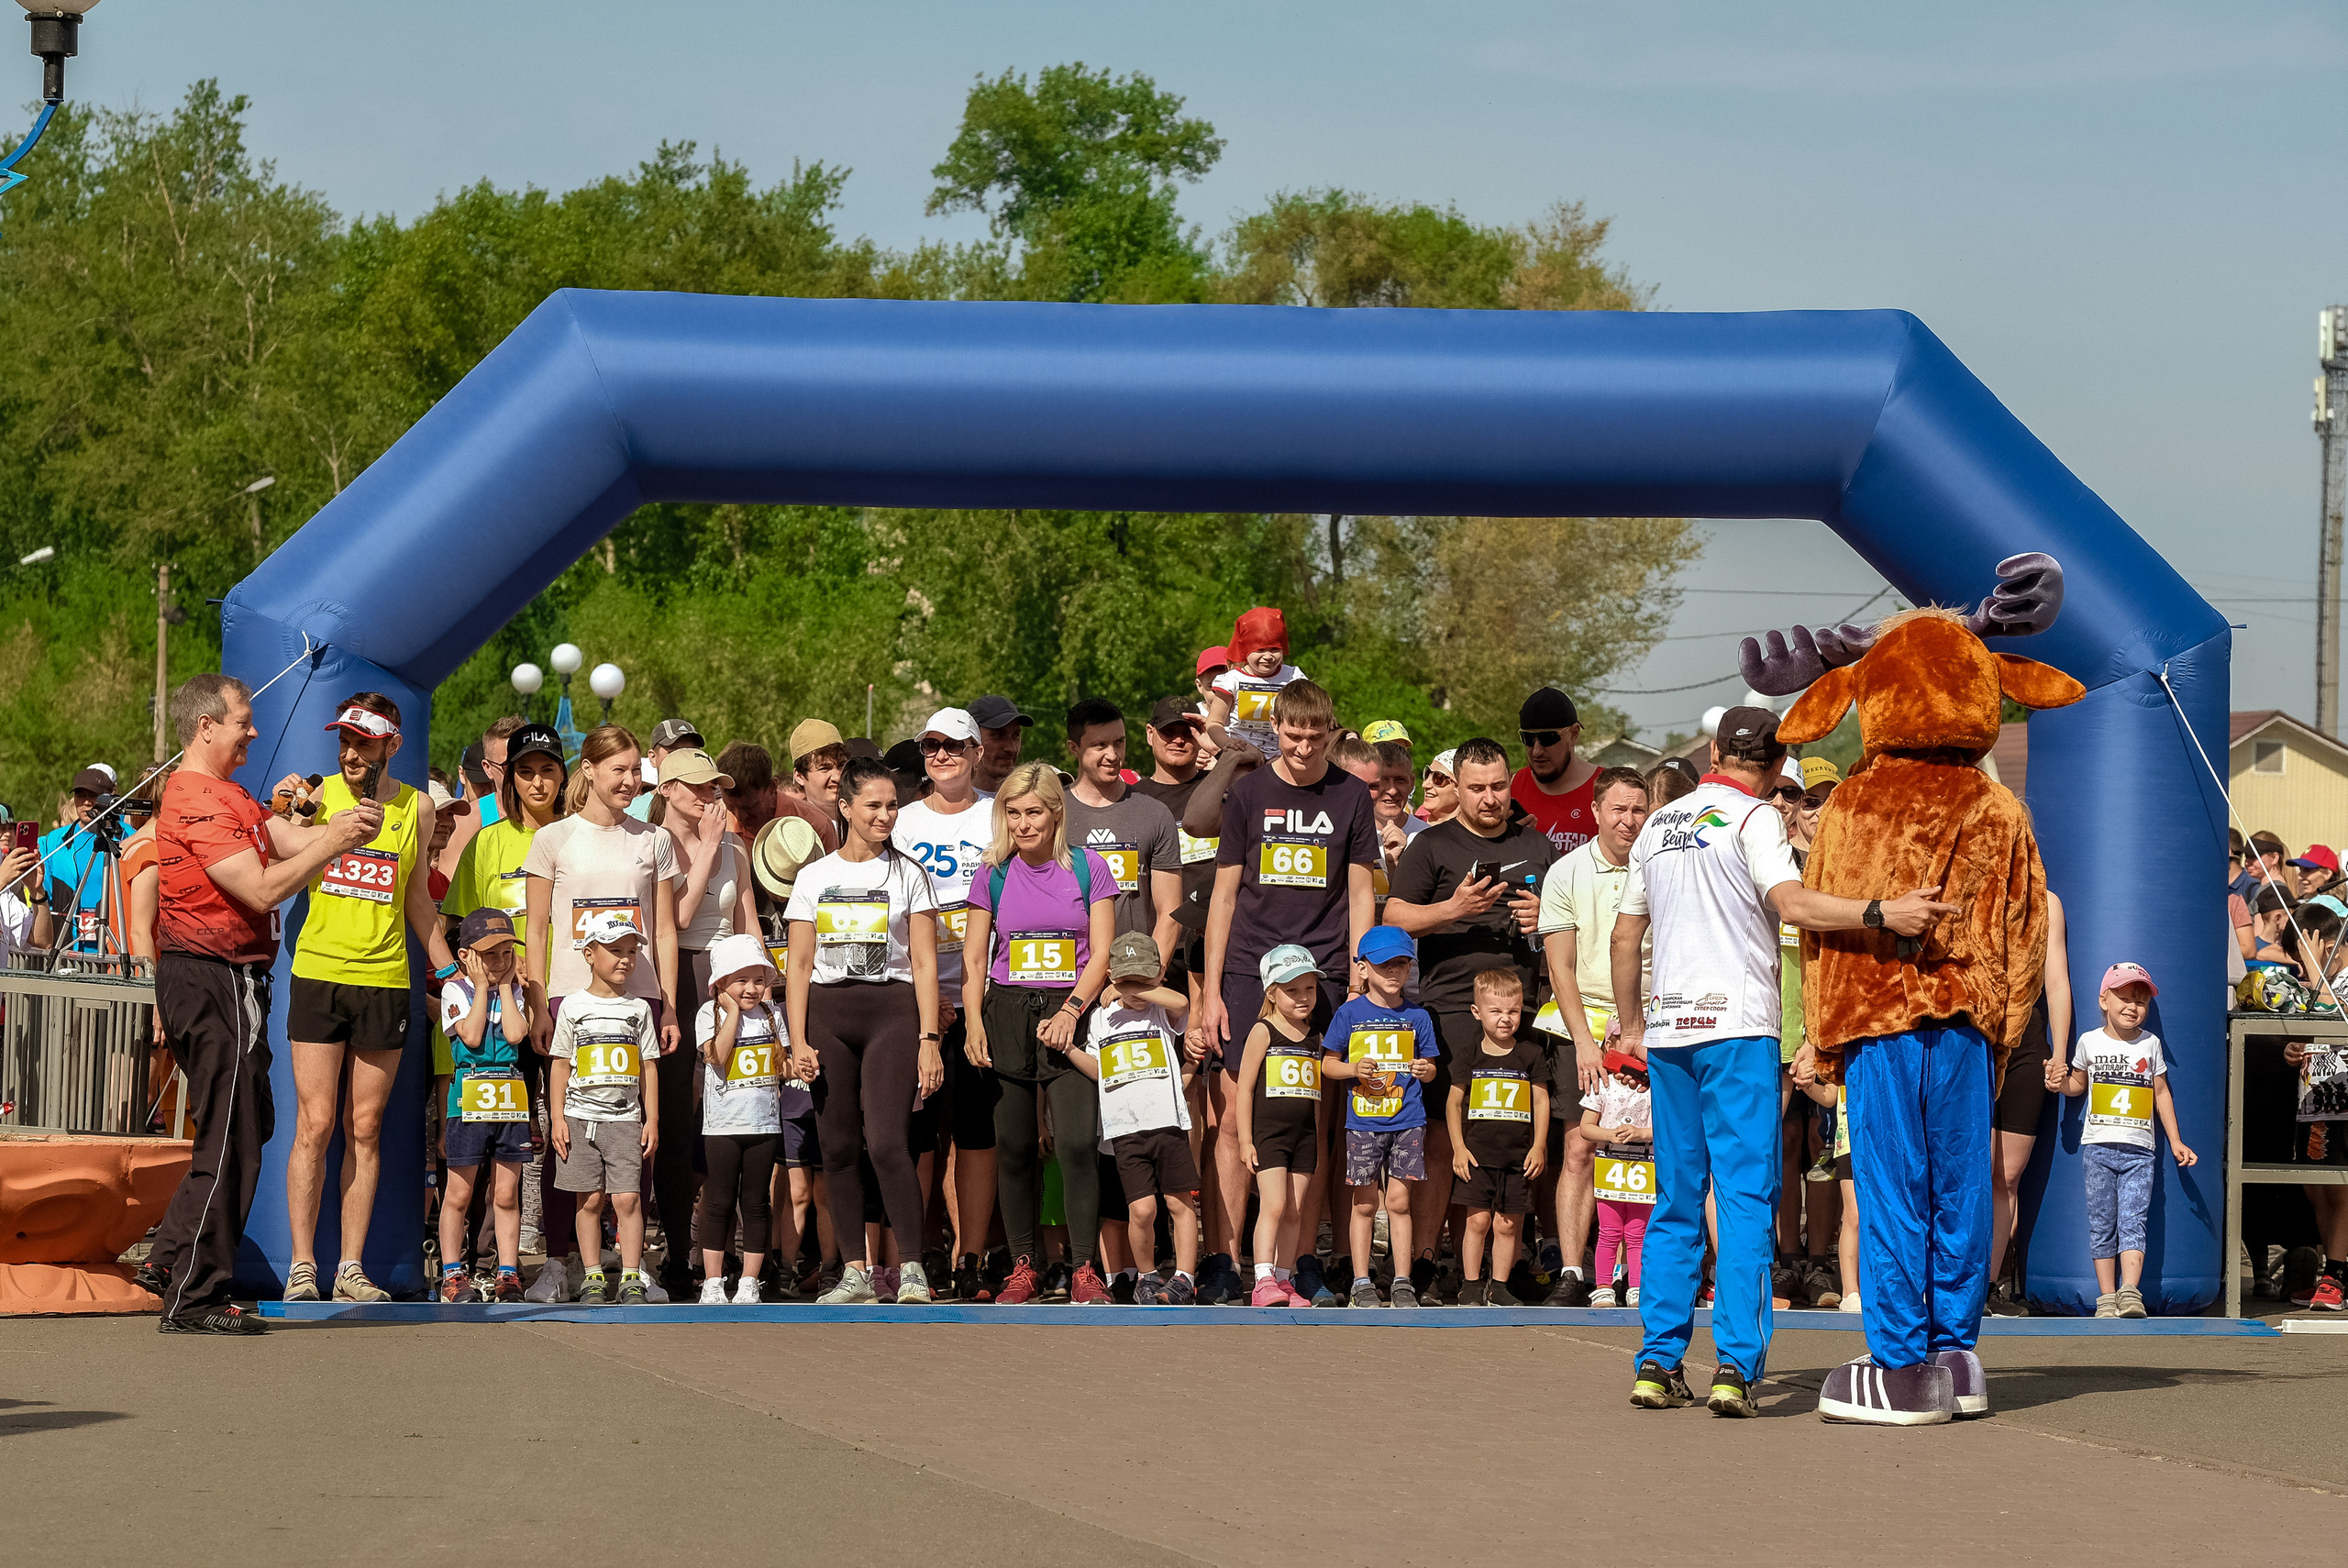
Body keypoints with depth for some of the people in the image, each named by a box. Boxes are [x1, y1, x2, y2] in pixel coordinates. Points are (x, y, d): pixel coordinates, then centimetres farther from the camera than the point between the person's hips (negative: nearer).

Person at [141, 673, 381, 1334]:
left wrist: (343, 827, -9)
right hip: (215, 981, -11)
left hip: (230, 981, 11)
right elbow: (263, 889, -23)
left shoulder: (224, 795, 19)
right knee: (231, 1140, -6)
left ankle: (171, 1260, 21)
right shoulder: (199, 801, -16)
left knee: (248, 1125, 18)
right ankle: (192, 1299, -2)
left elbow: (293, 840, 10)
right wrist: (334, 842, -18)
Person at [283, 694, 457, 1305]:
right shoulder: (319, 794, 2)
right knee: (315, 1126, -6)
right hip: (318, 974, -2)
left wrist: (450, 970, 17)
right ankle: (302, 1268, -1)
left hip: (385, 980, 2)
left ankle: (351, 1268, 8)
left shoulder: (415, 807, 7)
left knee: (366, 1129, 4)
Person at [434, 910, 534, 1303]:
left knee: (506, 1194, 5)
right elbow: (472, 1037, -14)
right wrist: (483, 986, -8)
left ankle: (508, 1274, 9)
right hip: (468, 1098, -3)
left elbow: (515, 1034, -8)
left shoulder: (514, 991, 9)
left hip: (510, 1100, 3)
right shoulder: (455, 990, 0)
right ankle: (452, 1273, 8)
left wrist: (505, 986, -3)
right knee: (459, 1193, 1)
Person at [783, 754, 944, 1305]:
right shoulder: (814, 877, 10)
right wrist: (798, 1042, -1)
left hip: (892, 1010, -3)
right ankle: (856, 1271, 9)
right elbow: (799, 965, 9)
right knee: (839, 1146, 2)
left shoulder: (908, 875, 6)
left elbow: (924, 963, 3)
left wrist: (929, 1039, -6)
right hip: (826, 1014, 3)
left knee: (886, 1141, -15)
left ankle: (912, 1268, -9)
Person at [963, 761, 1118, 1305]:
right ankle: (1022, 1266, 11)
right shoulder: (993, 874, 8)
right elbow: (974, 958, 10)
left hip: (1069, 1013, -2)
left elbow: (1101, 954, 0)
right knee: (1013, 1147, 2)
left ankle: (1085, 1269, -9)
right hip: (1007, 1013, 2)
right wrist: (974, 1024, -2)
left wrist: (1071, 1010, -13)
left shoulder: (1088, 868, 2)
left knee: (1077, 1142, -14)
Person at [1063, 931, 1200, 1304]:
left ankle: (1184, 1279, 10)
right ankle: (1146, 1278, 11)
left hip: (1168, 1120, -1)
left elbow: (1181, 1002, -19)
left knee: (1180, 1202, 1)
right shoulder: (1101, 1018, 14)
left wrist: (1134, 990, -12)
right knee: (1141, 1209, -8)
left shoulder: (1162, 1012, 5)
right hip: (1124, 1129, 1)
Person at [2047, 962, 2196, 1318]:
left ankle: (2130, 1293, -21)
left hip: (2138, 1150, -1)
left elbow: (2161, 1093, 14)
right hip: (2098, 1146, 1)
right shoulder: (2090, 1042, 6)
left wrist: (2175, 1142, 12)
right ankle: (2106, 1297, 3)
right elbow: (2080, 1082, 20)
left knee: (2132, 1221, -11)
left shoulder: (2150, 1044, 7)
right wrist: (2060, 1084, -3)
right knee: (2102, 1223, 0)